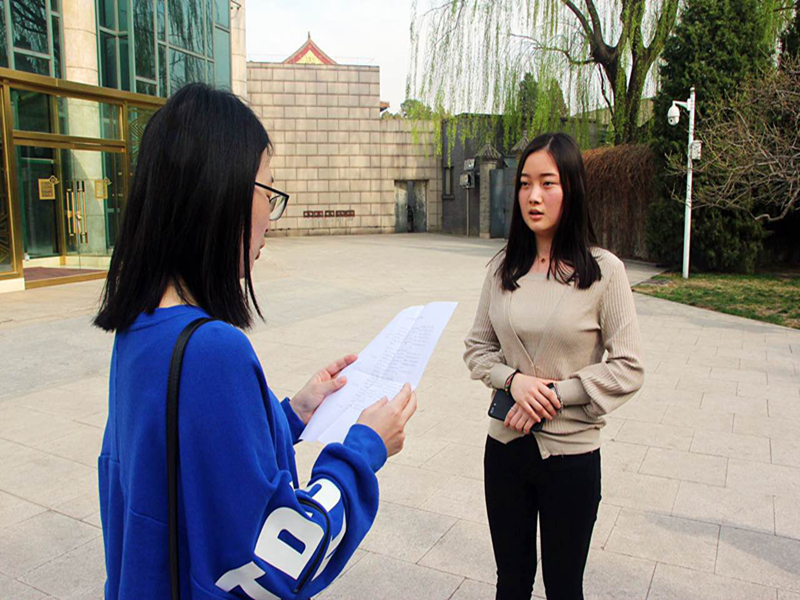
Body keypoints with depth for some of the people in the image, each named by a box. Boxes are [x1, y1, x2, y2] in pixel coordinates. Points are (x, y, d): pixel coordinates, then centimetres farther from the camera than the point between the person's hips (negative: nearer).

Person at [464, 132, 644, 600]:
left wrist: (555, 395, -16)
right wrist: (514, 379, -14)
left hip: (571, 454, -3)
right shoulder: (504, 267, -1)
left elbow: (628, 369, -9)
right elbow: (477, 347, 5)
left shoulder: (603, 270, -11)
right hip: (505, 445, 3)